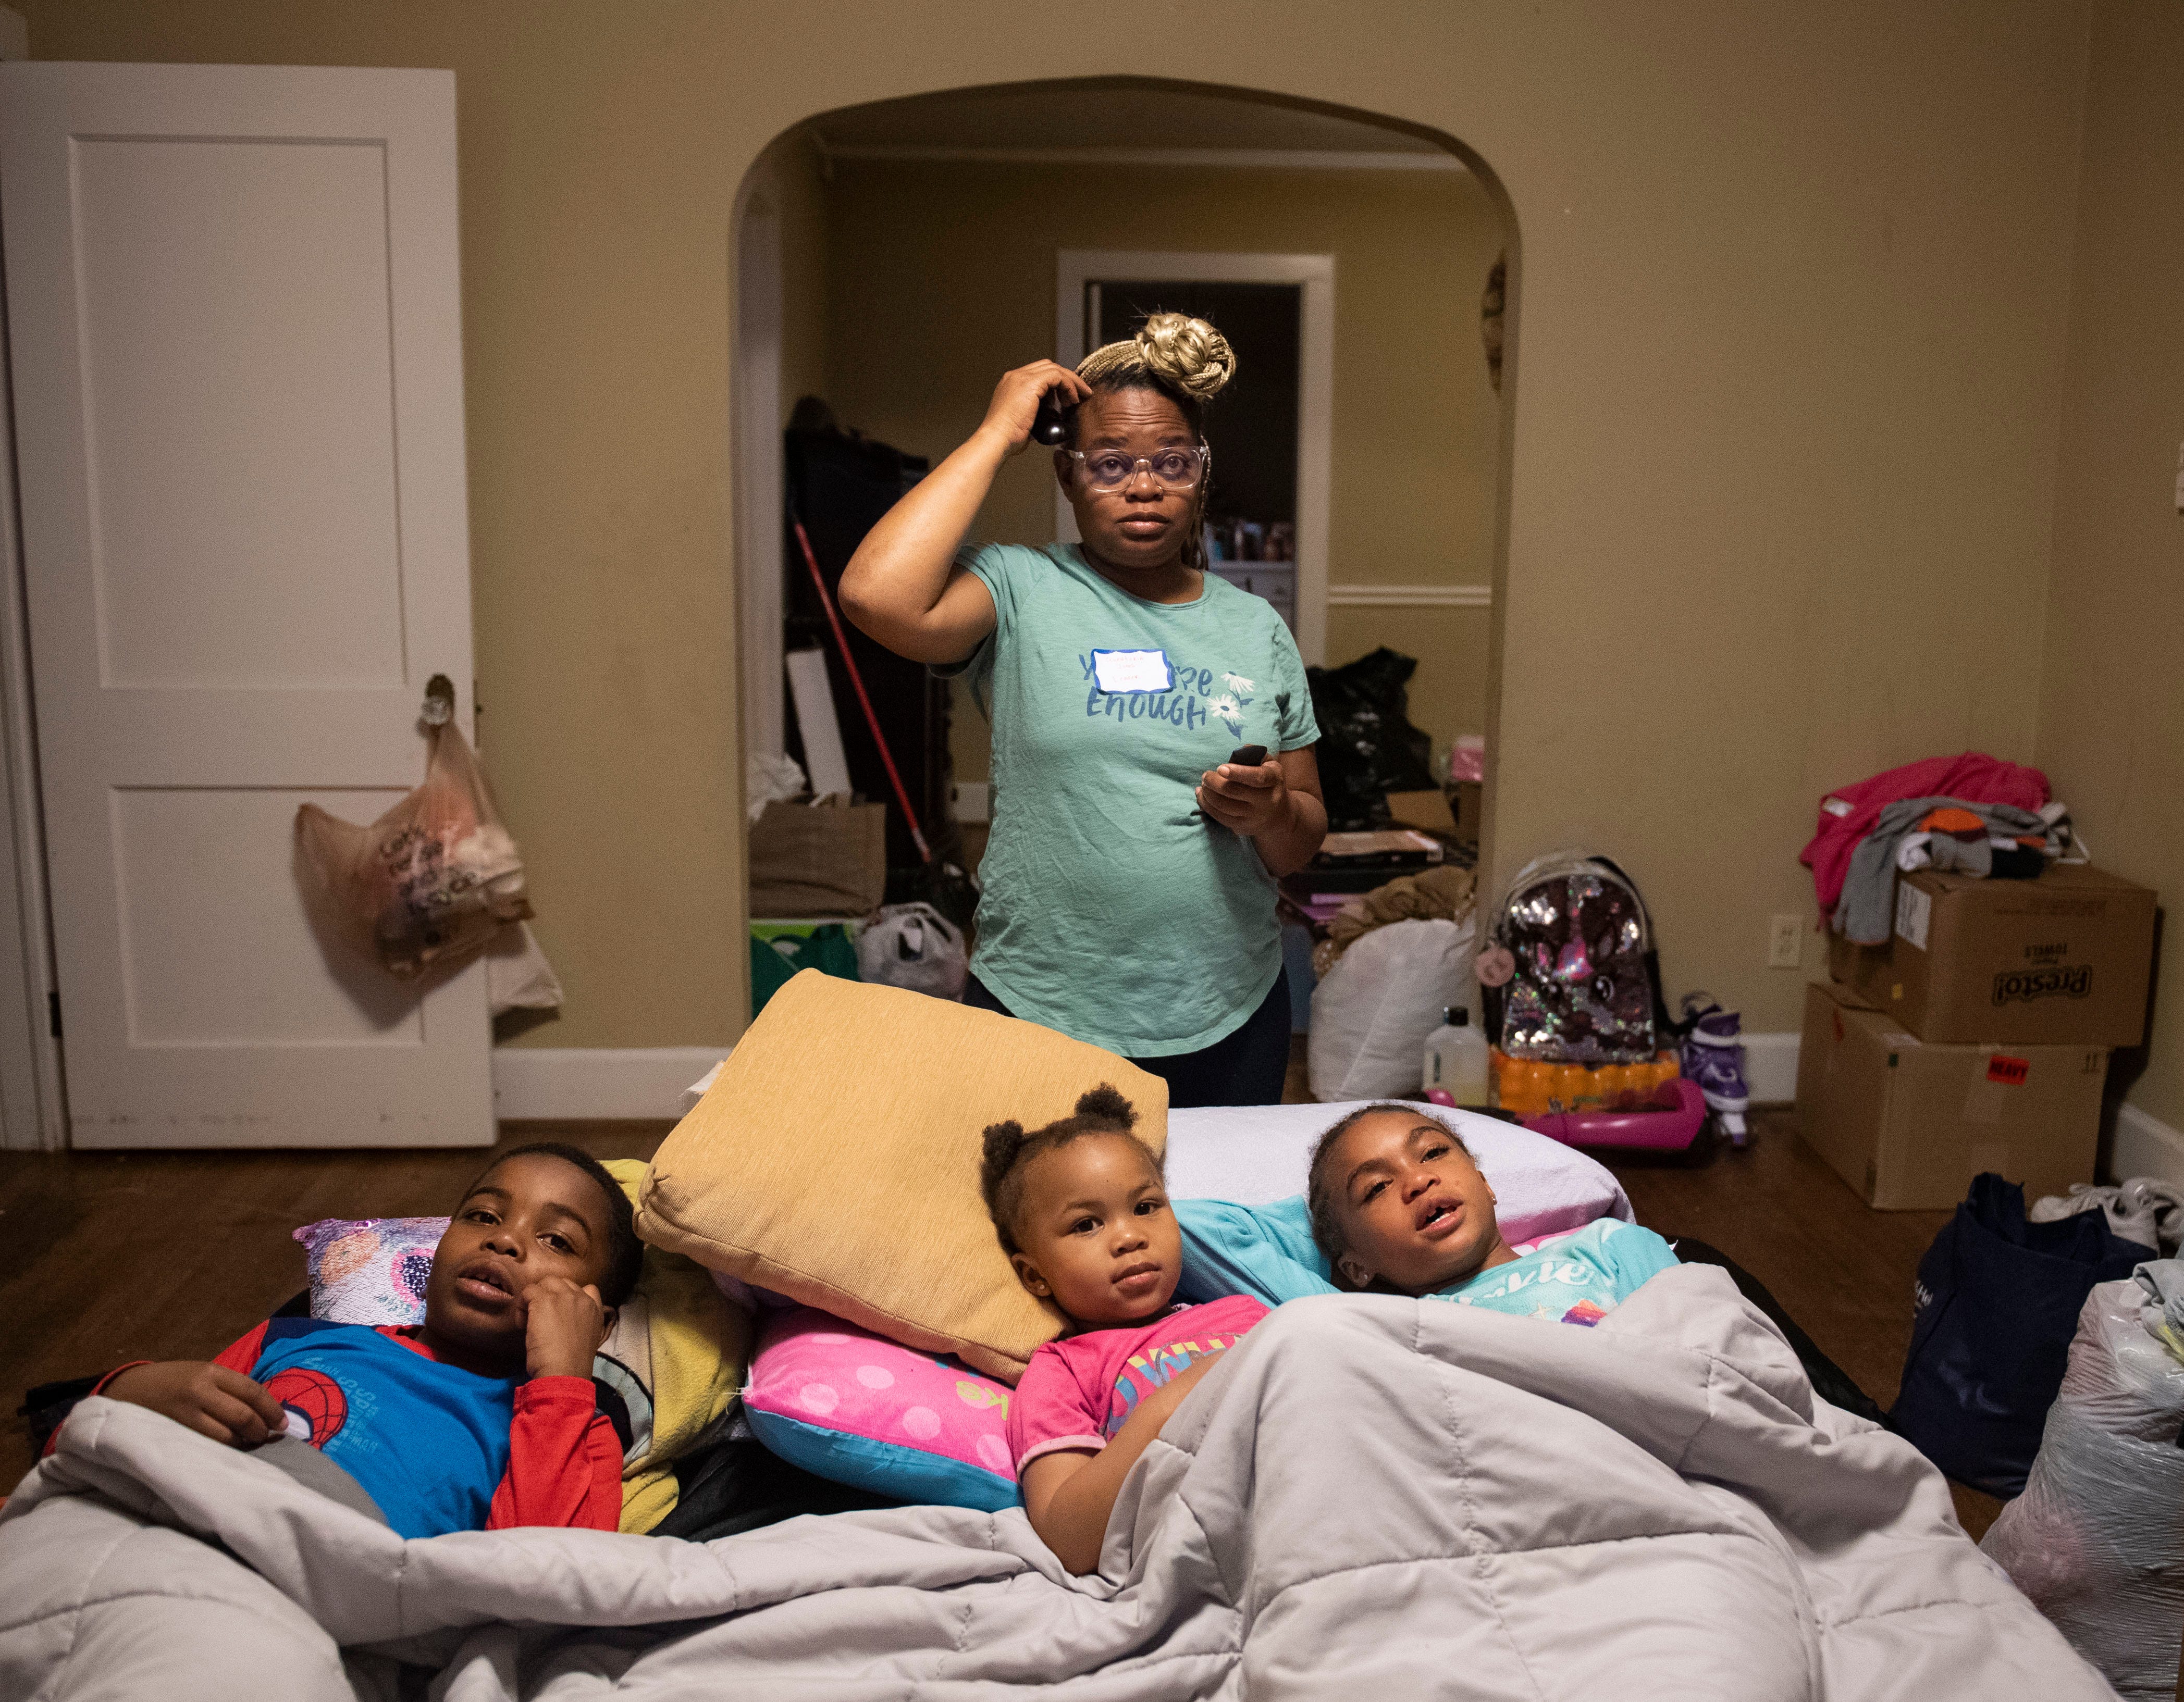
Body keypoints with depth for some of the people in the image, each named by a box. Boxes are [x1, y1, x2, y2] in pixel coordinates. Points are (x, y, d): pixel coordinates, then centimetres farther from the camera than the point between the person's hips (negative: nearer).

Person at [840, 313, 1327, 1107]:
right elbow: (876, 593, -26)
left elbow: (1304, 842, 11)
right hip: (1036, 1020, -3)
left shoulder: (1256, 627, 6)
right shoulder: (1021, 593, -4)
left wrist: (1272, 812, -14)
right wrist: (997, 434, -14)